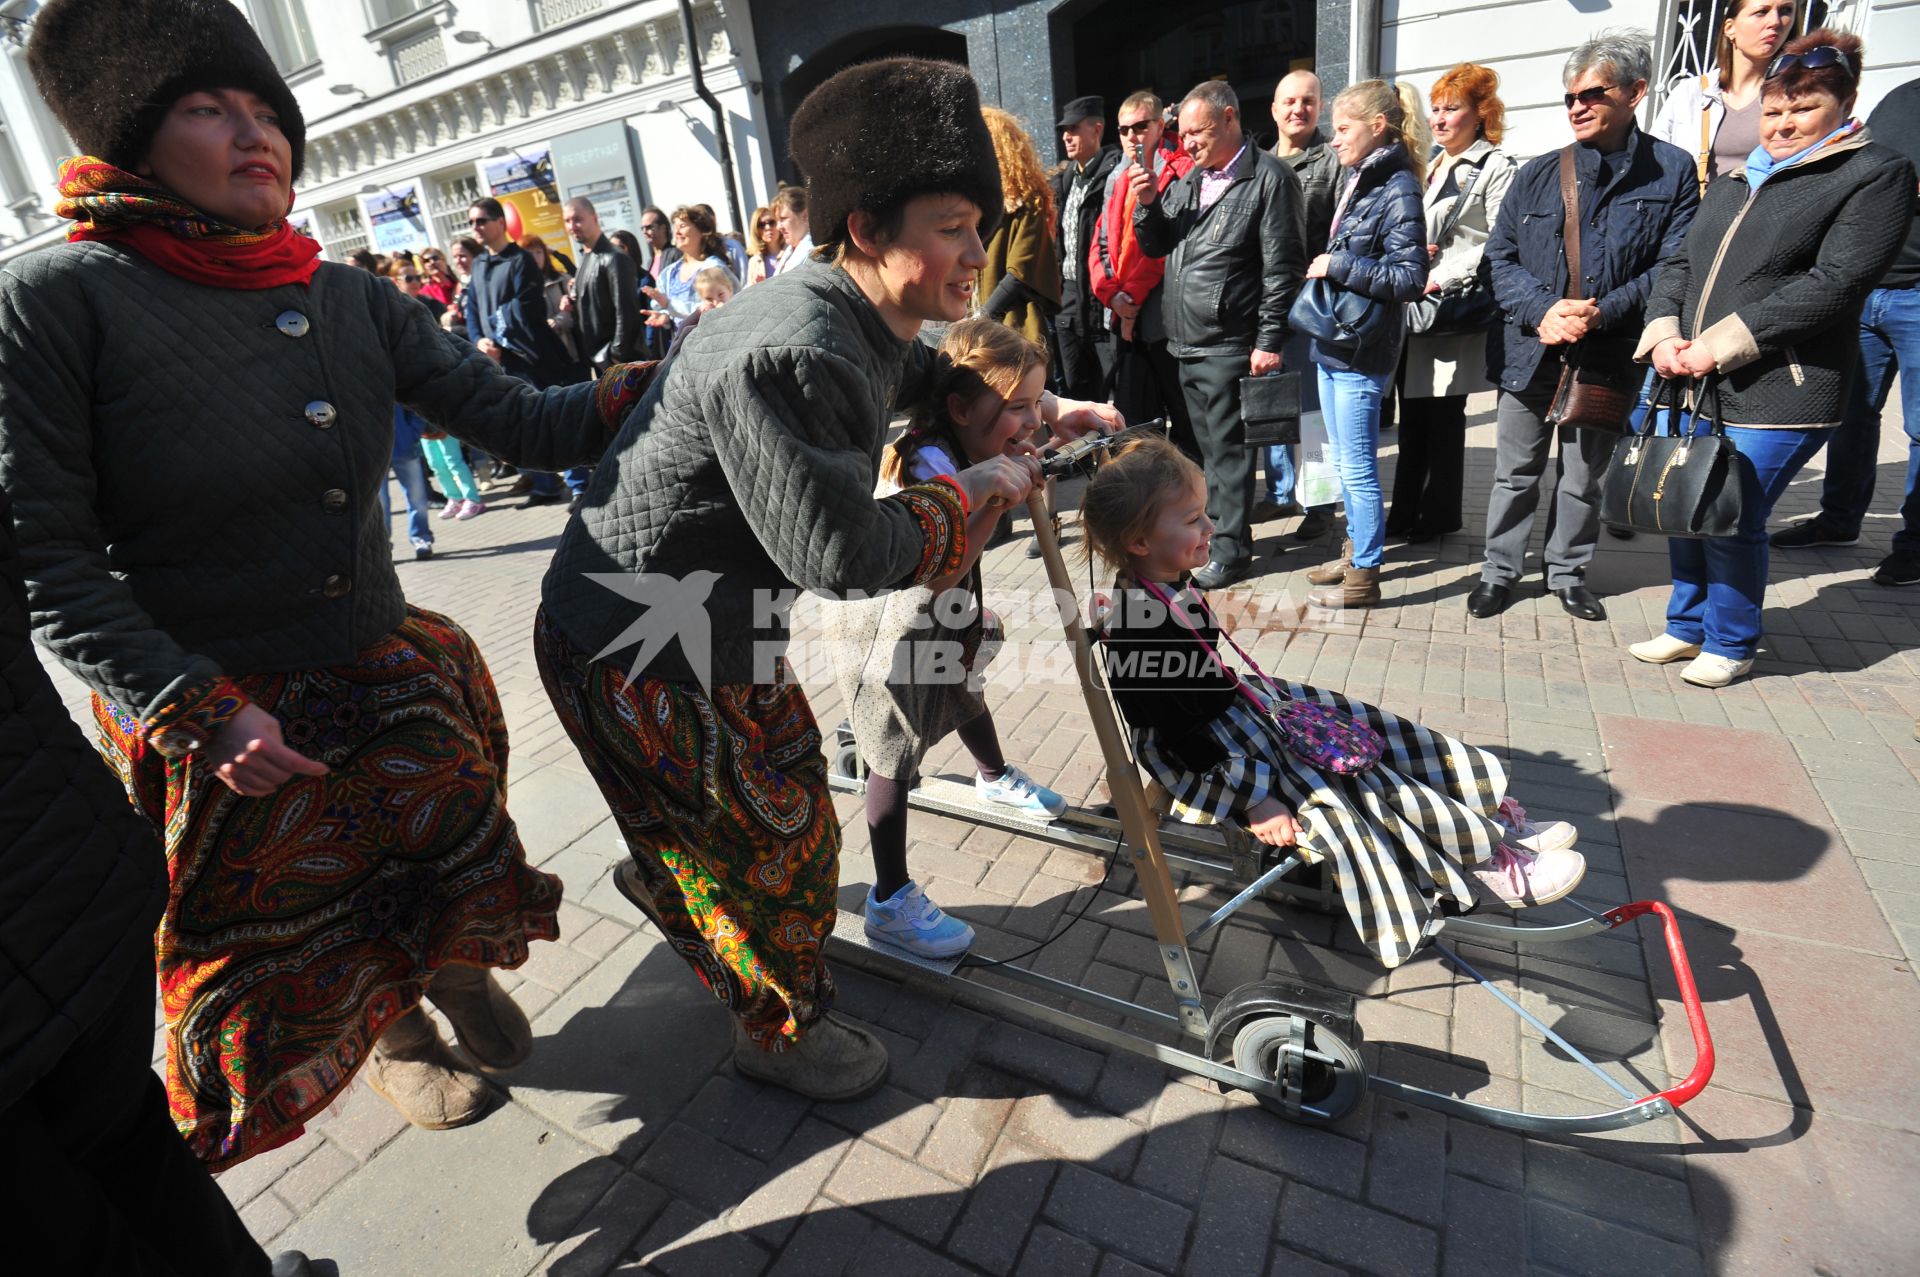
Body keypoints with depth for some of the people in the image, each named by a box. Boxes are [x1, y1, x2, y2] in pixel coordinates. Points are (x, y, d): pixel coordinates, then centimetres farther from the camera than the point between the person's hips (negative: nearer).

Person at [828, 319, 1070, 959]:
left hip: (940, 618, 9)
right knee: (897, 755, -2)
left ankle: (994, 776, 61)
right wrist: (997, 496, -41)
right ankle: (890, 903, 12)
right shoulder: (928, 464, -35)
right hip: (887, 623, -9)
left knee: (966, 684, 30)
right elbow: (937, 575, -41)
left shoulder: (967, 446, -8)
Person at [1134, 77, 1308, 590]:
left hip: (1229, 345, -7)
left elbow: (1282, 268, -11)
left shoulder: (1269, 178, -6)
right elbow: (1155, 247, 18)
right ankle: (1215, 527, 29)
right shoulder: (1188, 179, 15)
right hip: (1185, 341, 7)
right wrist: (1146, 205, -1)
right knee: (1209, 445, 16)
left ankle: (1232, 549, 7)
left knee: (1227, 447, -2)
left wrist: (1269, 342, -15)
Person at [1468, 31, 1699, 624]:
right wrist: (1543, 309, -14)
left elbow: (1673, 265, -4)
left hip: (1608, 354, -1)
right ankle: (1499, 571, 20)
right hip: (1529, 348, 1)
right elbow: (1499, 257, 2)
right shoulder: (1537, 173, 5)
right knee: (1515, 472, 7)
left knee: (1584, 477, 12)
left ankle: (1568, 572, 27)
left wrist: (1601, 313, -20)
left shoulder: (1672, 171, 0)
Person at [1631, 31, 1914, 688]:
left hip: (1777, 394, -6)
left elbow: (1835, 282, -12)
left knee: (1731, 521, -4)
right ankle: (1687, 625, 29)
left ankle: (1730, 644, 16)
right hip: (1692, 384, 6)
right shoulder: (1733, 182, 19)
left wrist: (1722, 344, -18)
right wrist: (1664, 334, -5)